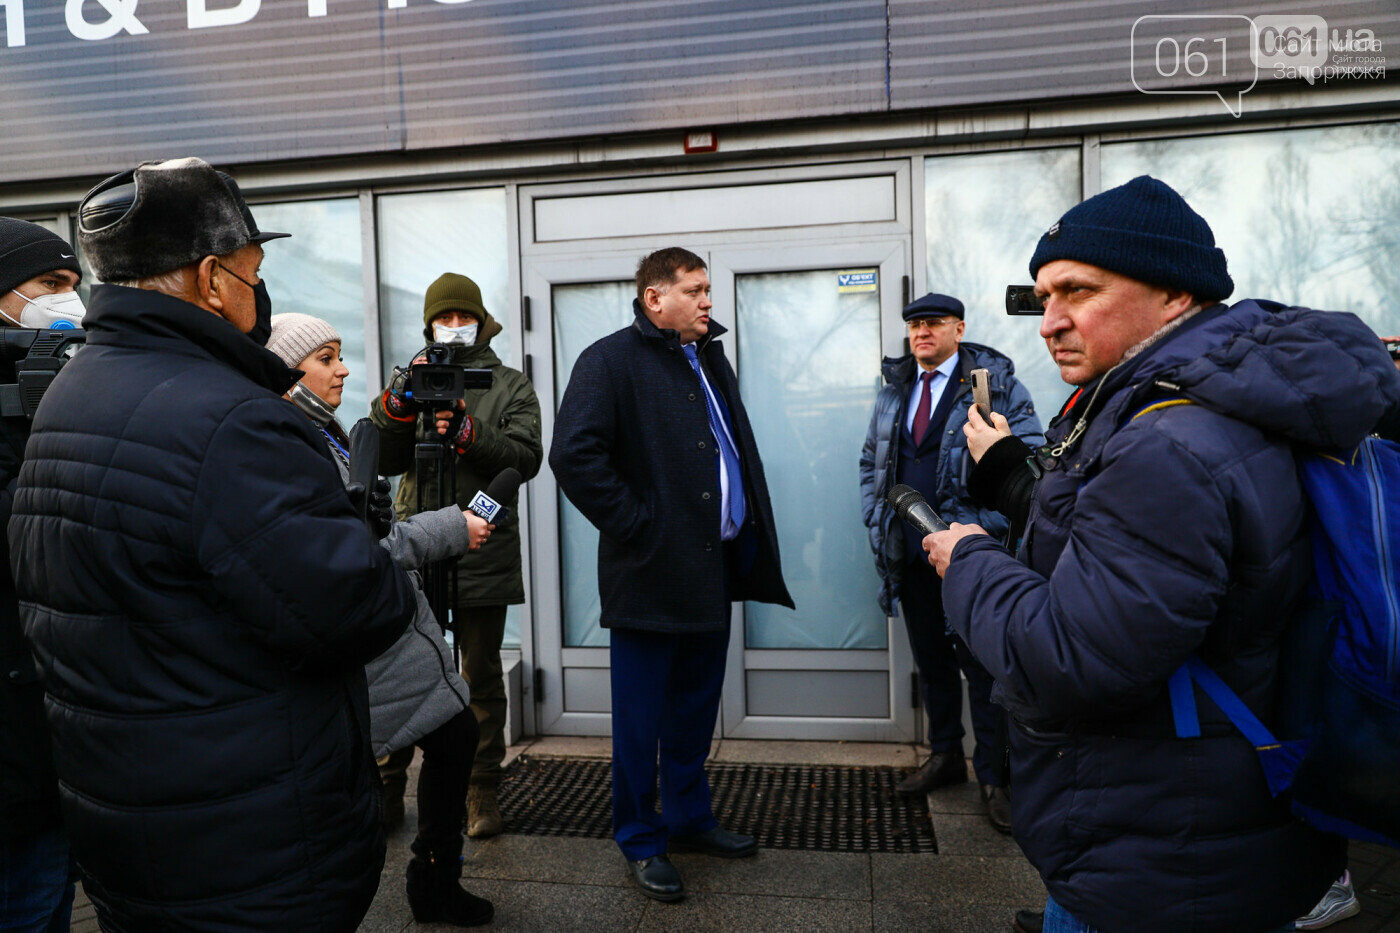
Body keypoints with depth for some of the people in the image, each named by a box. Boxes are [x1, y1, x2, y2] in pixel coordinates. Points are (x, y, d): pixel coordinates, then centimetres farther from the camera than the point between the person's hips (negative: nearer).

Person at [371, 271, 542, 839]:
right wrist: (398, 405, -12)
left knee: (482, 676, 8)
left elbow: (526, 457, -8)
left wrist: (468, 432, -22)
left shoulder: (511, 387, 7)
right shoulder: (415, 380, 14)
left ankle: (482, 791, 20)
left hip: (484, 554, -1)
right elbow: (385, 461, 4)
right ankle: (386, 787, 22)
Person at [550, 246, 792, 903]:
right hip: (652, 573, -8)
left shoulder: (711, 360, 16)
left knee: (697, 707, 19)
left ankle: (689, 818, 37)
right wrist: (635, 524, -18)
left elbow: (738, 449, 24)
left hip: (714, 568, 8)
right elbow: (573, 455, -21)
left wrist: (750, 529, 14)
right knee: (641, 717, 7)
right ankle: (641, 841, 25)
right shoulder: (611, 361, -10)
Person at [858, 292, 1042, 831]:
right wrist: (875, 515, 6)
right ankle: (944, 756, 33)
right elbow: (870, 460, 20)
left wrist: (983, 525, -17)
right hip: (908, 554, 5)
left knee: (982, 666, 3)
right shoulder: (893, 391, 13)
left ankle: (993, 777, 17)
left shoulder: (997, 385, -4)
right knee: (931, 661, 16)